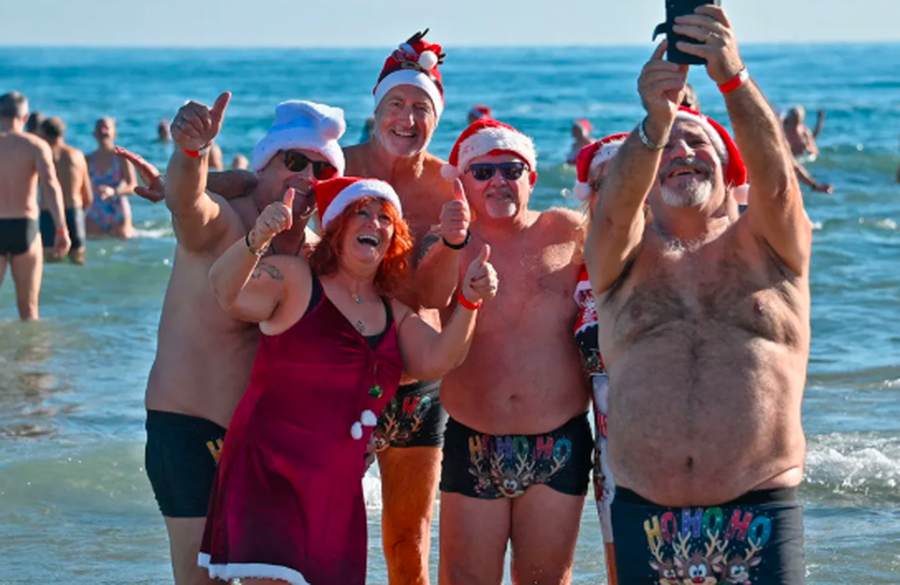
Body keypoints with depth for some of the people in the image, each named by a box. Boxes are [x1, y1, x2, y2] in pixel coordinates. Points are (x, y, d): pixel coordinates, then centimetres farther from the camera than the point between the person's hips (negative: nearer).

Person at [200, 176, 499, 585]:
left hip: (337, 487, 7)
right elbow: (227, 292, -20)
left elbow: (436, 361, -1)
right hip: (270, 471, -6)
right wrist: (257, 240, -40)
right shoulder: (294, 280, -3)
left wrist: (469, 301, -17)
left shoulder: (394, 316, 15)